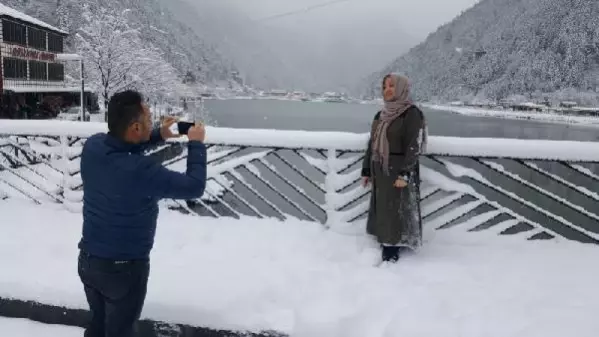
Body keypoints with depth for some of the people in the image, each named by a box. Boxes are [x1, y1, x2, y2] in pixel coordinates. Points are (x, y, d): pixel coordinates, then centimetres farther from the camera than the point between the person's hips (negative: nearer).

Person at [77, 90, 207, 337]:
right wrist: (196, 144, -9)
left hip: (88, 259, 6)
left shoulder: (93, 146, -12)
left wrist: (158, 136, 4)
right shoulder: (141, 170, -33)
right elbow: (194, 187, -22)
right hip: (124, 268, -6)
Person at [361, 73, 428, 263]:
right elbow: (372, 144, 15)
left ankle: (392, 253, 6)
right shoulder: (381, 115, 12)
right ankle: (384, 246, 22)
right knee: (381, 210, 11)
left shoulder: (411, 114, -10)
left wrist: (404, 174, -23)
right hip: (380, 172, 7)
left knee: (396, 211, -2)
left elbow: (413, 146, -16)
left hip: (398, 172, -7)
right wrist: (366, 170, 12)